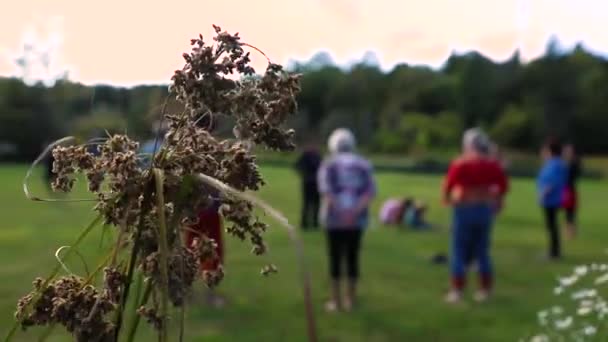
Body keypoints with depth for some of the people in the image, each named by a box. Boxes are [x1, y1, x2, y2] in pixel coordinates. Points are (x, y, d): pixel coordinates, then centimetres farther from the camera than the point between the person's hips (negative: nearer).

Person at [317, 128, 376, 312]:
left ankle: (335, 300, 9)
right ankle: (350, 299, 16)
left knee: (335, 257, 4)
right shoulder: (363, 165, 9)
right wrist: (355, 210, -12)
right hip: (358, 219, 3)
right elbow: (370, 191, -4)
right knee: (352, 257, 10)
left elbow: (326, 191, -12)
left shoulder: (328, 164, 0)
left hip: (334, 218, -3)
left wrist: (340, 211, -13)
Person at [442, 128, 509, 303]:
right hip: (485, 209, 4)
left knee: (459, 250, 3)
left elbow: (448, 184, -15)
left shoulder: (460, 164, -12)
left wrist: (447, 198, 5)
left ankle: (457, 290, 1)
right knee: (482, 250, 12)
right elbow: (504, 185, 5)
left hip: (464, 208, -4)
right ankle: (484, 290, 15)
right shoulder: (492, 164, 2)